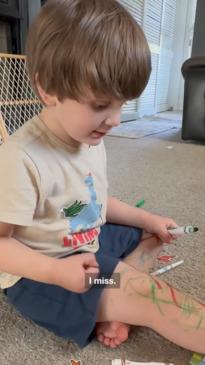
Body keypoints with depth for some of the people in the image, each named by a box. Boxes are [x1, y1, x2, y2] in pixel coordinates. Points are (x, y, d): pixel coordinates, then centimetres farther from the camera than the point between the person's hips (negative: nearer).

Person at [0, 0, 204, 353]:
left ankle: (114, 309, -5)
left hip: (90, 244, 9)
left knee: (152, 235, 13)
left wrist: (145, 218, 5)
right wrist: (57, 271, -31)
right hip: (39, 274, -8)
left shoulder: (89, 140, -1)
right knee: (152, 297, -19)